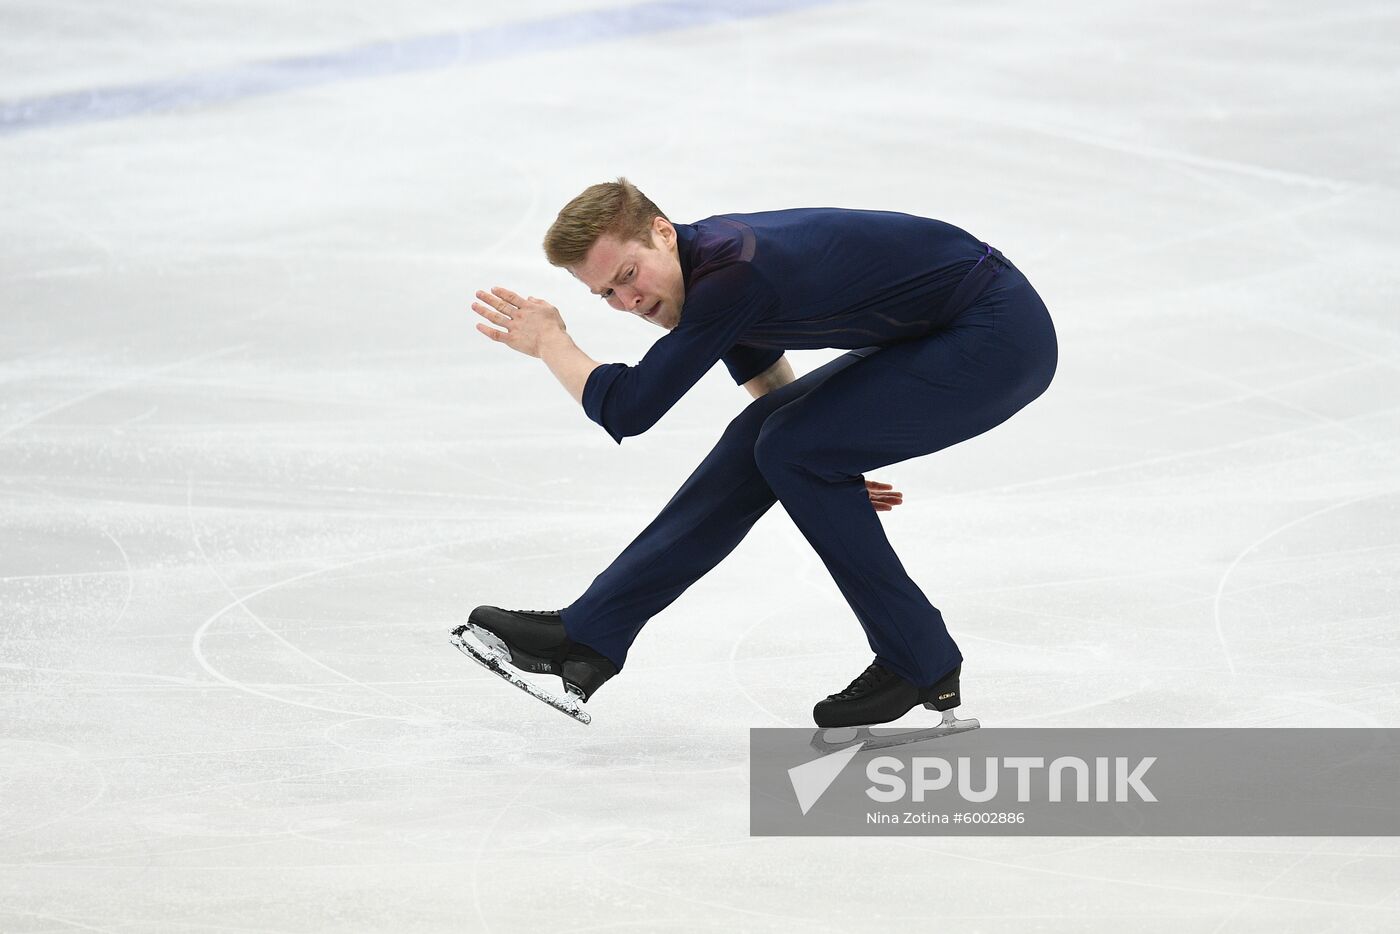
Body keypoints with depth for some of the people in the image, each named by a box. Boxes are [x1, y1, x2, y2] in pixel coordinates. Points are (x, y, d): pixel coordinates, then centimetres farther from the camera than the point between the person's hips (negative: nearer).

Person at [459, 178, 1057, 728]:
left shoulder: (733, 276, -28)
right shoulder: (705, 261, 2)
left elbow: (626, 411, -26)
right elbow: (763, 367, 21)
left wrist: (548, 342, -11)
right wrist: (829, 469, 18)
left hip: (1001, 339, -10)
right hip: (930, 338, 10)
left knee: (795, 450, -16)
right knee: (760, 441, 7)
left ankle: (922, 665, -4)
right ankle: (588, 637, 10)